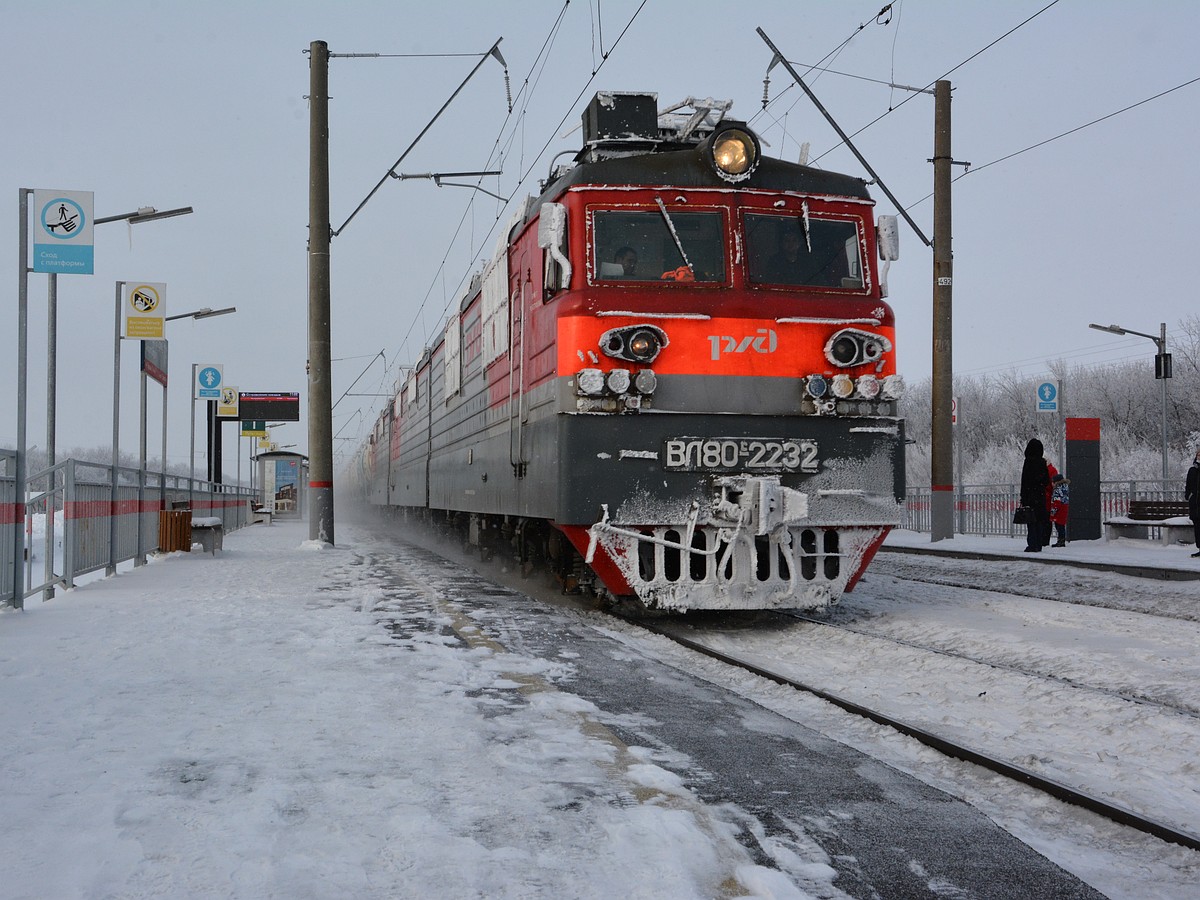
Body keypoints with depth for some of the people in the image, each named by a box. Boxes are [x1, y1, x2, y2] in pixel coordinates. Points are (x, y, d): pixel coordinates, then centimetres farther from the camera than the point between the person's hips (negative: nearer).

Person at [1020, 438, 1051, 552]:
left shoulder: (1029, 462, -12)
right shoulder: (1042, 462, 6)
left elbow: (1025, 480, -14)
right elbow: (1047, 481, 10)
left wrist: (1023, 498, -12)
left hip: (1030, 496, -6)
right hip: (1041, 495, 6)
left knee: (1032, 521, -3)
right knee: (1040, 520, 10)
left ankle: (1032, 545, -5)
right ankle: (1038, 545, 13)